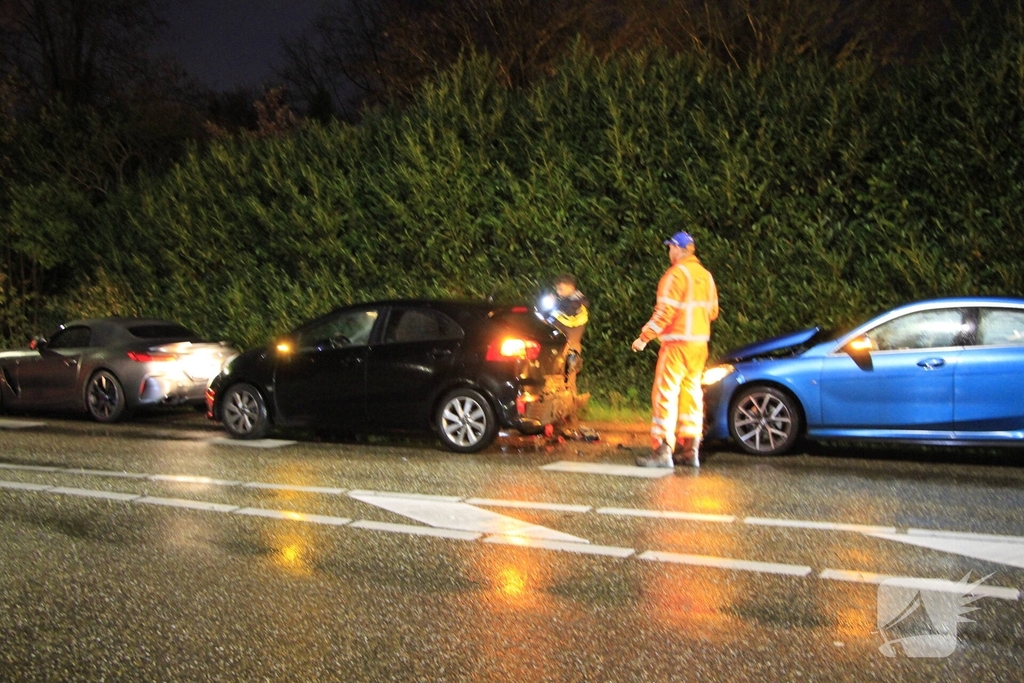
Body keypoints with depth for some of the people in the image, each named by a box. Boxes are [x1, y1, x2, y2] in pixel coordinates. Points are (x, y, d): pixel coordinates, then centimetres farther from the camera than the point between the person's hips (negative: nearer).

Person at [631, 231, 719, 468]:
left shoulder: (676, 274, -13)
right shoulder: (705, 275, 12)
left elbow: (665, 312, -18)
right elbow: (712, 310, 17)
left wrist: (644, 337, -14)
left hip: (678, 342, -8)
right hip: (700, 342, 8)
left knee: (665, 393, -6)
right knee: (691, 393, 13)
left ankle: (663, 451, -9)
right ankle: (690, 450, 16)